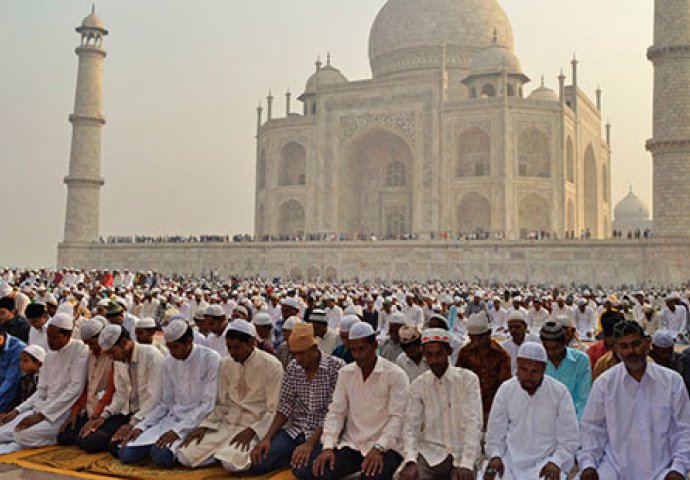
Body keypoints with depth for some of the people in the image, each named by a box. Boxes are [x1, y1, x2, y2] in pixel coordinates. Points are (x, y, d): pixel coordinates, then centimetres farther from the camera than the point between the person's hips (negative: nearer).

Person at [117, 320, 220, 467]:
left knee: (161, 456, -30)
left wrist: (177, 430, -22)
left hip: (198, 421, -6)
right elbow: (165, 402, 13)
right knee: (126, 454, -11)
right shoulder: (169, 361, 6)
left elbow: (208, 405, -16)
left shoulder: (211, 359, -13)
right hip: (172, 417, 6)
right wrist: (141, 426, 1)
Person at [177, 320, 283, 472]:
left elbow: (273, 411, -10)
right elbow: (222, 404, 12)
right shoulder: (225, 364, 6)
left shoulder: (271, 365, -11)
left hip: (256, 427, -5)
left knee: (232, 463, -32)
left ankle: (247, 452, -2)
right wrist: (204, 426, -3)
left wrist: (251, 430, -23)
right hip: (226, 424, 5)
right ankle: (223, 451, 6)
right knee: (185, 456, -13)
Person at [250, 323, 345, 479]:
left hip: (322, 432, -5)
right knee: (257, 464, -15)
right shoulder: (292, 368, 4)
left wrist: (310, 443, -25)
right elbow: (285, 407, 5)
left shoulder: (336, 367, -12)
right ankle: (295, 456, 6)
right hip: (295, 430, 5)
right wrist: (267, 438, -10)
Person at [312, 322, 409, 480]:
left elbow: (397, 417, -12)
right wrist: (328, 446, -10)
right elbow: (336, 412, 4)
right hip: (351, 444, 4)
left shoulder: (396, 375, -6)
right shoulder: (345, 373, 8)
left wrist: (379, 448, -25)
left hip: (385, 446, -3)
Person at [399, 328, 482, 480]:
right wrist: (410, 461, -17)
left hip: (462, 455, -1)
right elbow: (411, 425, 0)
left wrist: (466, 464, -22)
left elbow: (473, 423, -10)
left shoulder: (468, 379, -2)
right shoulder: (418, 385, 6)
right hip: (431, 454, 1)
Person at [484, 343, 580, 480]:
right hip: (511, 461, 2)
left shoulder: (560, 392, -3)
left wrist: (555, 462, -15)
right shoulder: (505, 389, 2)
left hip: (546, 462, -1)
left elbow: (569, 438, -1)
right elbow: (495, 431, 8)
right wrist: (495, 455, -8)